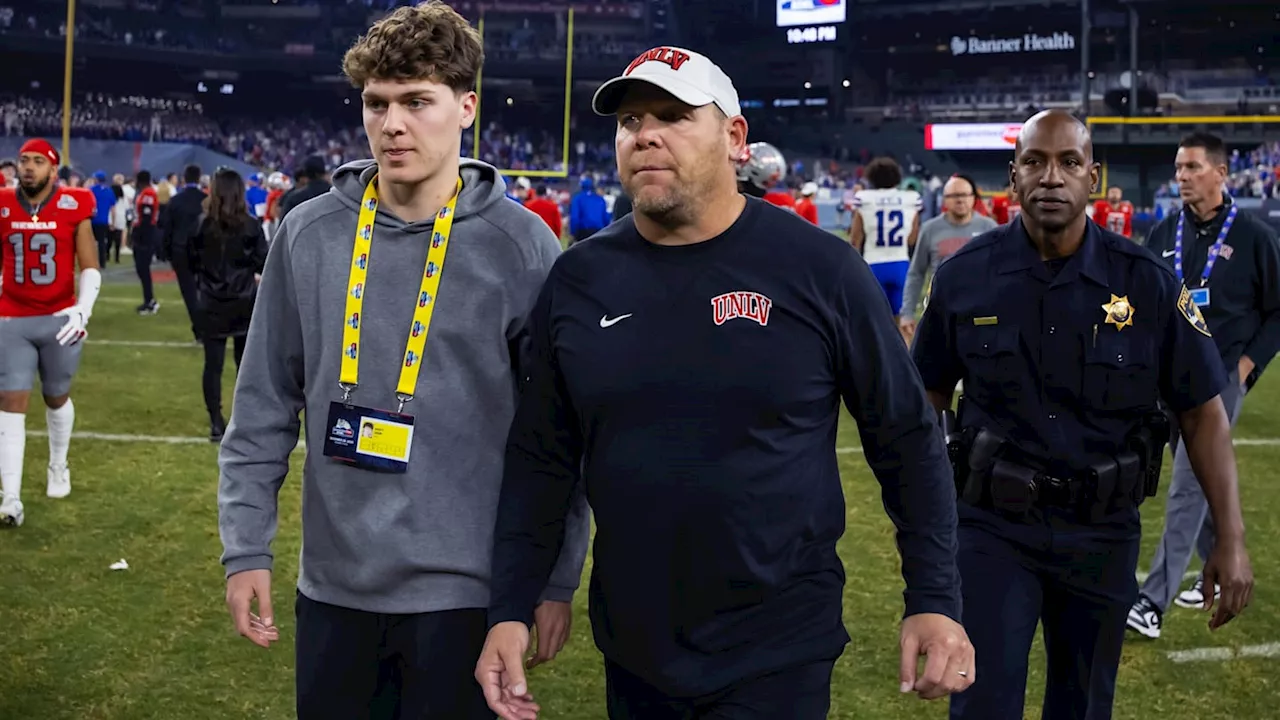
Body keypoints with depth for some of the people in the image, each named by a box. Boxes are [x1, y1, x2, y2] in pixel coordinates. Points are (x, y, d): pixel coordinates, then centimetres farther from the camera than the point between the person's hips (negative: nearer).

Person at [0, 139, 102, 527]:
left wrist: (83, 309, -19)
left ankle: (59, 467, 42)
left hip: (60, 318, -1)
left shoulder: (74, 207, -6)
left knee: (56, 397, 16)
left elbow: (89, 268, -5)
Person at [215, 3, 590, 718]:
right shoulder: (308, 235, -1)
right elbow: (265, 406, 5)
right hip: (334, 582, 3)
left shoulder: (522, 246, -8)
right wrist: (246, 547, 2)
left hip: (465, 590, -3)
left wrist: (558, 580, -2)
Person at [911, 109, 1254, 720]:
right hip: (994, 525, -1)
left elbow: (1202, 412, -3)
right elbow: (928, 397, 5)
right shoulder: (965, 277, -7)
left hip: (1102, 532, 1)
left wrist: (1231, 539, -7)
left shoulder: (1148, 284, -8)